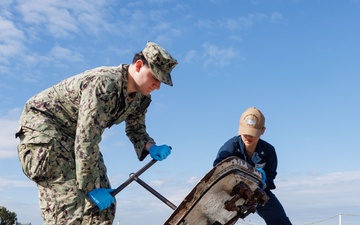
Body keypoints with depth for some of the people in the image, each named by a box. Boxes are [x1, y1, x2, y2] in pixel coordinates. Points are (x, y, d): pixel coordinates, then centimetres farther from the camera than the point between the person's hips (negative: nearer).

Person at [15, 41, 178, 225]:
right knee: (69, 204, -21)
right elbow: (86, 139, -34)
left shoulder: (142, 98, -4)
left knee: (103, 205, 1)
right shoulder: (104, 84, -32)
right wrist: (91, 188, -30)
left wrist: (151, 147, -11)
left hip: (76, 135, 9)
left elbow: (136, 129, 11)